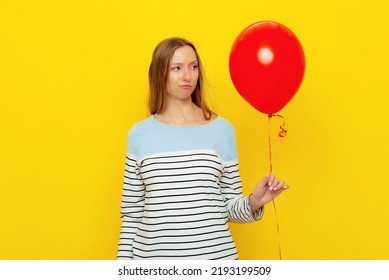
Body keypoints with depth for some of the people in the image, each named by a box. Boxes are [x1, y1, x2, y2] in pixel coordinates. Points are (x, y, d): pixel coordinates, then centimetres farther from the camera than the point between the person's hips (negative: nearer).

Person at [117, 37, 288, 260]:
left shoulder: (222, 129, -1)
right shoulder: (140, 133, 1)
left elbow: (229, 207, 4)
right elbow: (131, 215, 4)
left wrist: (254, 202, -14)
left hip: (215, 256, 0)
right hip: (153, 256, 1)